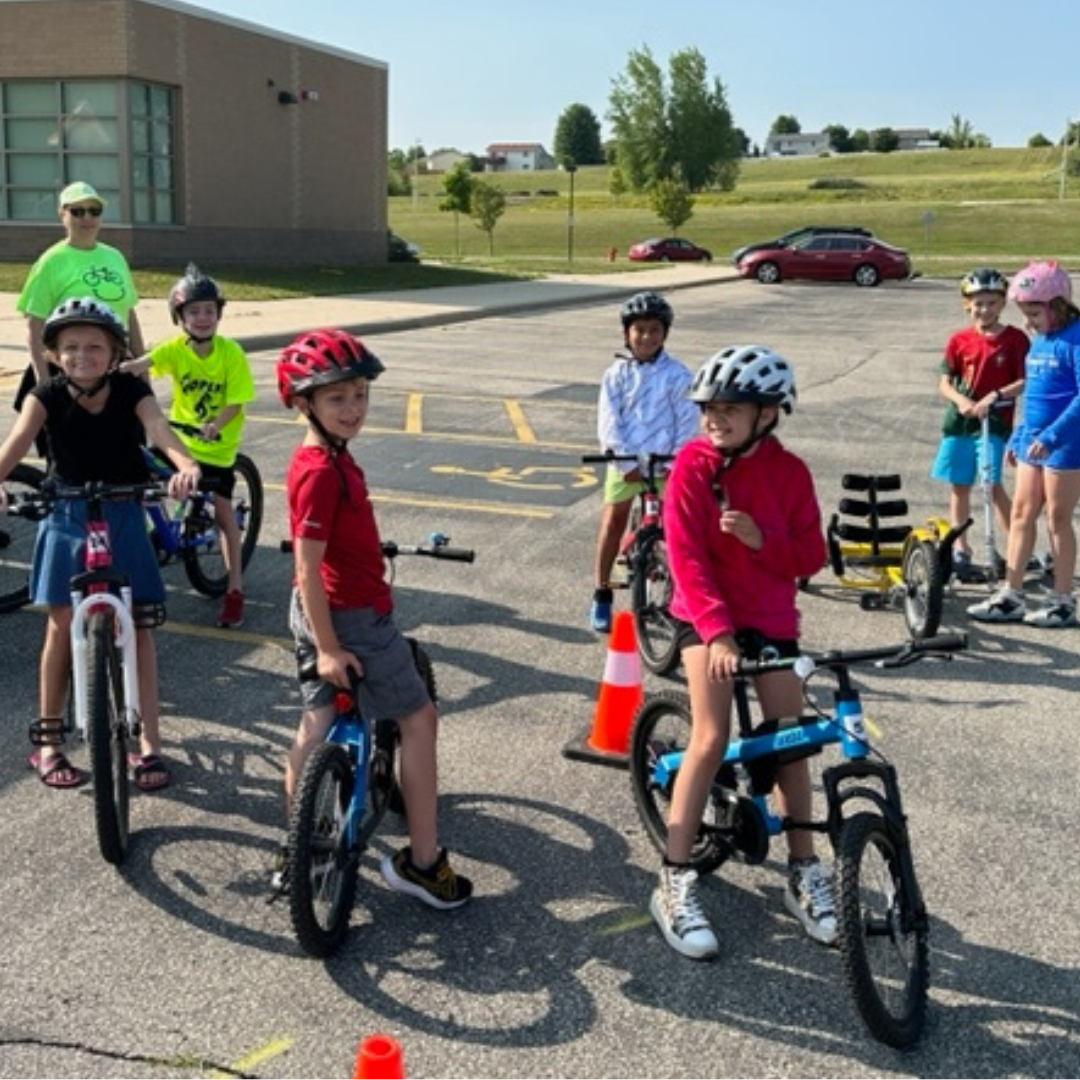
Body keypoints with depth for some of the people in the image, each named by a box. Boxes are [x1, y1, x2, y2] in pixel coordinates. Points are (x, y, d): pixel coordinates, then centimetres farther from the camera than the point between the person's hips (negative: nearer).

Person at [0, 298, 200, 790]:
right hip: (67, 518, 0)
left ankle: (149, 743, 6)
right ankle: (48, 740, 16)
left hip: (123, 516, 0)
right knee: (62, 624, 1)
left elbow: (158, 429, -28)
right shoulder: (48, 396, -10)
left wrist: (185, 465, -50)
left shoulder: (131, 390, -10)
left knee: (137, 626, -1)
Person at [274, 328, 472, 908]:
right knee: (418, 718, 3)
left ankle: (296, 850, 27)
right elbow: (307, 566, -25)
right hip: (352, 615, -9)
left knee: (316, 722, 16)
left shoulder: (325, 458, 5)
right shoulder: (324, 472, -25)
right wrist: (329, 647, -23)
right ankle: (422, 860, 9)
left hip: (315, 613, 9)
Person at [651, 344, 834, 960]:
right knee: (711, 740, -14)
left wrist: (762, 538, -21)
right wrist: (716, 631, -24)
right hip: (706, 616, -3)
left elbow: (811, 558, -2)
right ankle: (676, 884, -5)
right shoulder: (693, 464, -10)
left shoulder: (790, 472, -3)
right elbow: (686, 556, -14)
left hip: (771, 618, 3)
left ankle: (805, 874, 20)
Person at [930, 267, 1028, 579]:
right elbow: (944, 382, 4)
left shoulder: (1015, 339, -4)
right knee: (959, 486, 10)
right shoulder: (959, 340, 2)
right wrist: (960, 400, -16)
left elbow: (1025, 382, -6)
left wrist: (995, 396, -20)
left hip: (995, 421, -4)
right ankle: (960, 549, 23)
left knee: (992, 483, -14)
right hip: (959, 421, 4)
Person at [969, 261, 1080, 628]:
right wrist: (1018, 437, 21)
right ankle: (1010, 596, 14)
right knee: (1021, 514, 8)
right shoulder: (1039, 340, 12)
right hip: (1033, 441, 8)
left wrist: (1051, 436, -27)